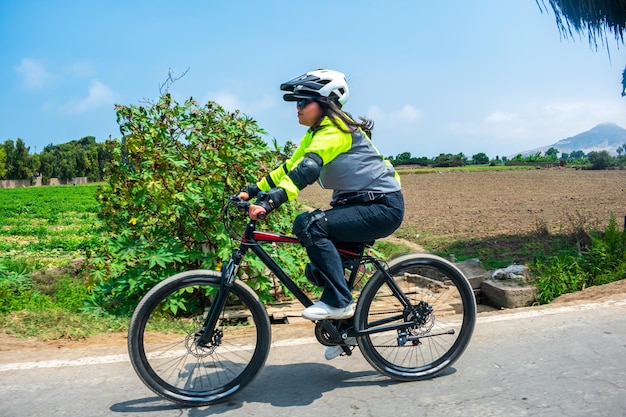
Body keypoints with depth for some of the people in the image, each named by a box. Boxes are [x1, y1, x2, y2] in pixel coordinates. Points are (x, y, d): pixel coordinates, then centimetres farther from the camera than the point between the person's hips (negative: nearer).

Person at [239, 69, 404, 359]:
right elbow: (290, 167, 11)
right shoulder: (316, 133, 12)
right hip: (358, 202, 10)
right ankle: (347, 324, 25)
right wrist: (253, 190, 3)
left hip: (383, 206, -10)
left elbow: (307, 169, -33)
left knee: (309, 224, -27)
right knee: (317, 270, 5)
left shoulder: (335, 130, -18)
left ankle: (339, 302, -16)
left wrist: (271, 201, -43)